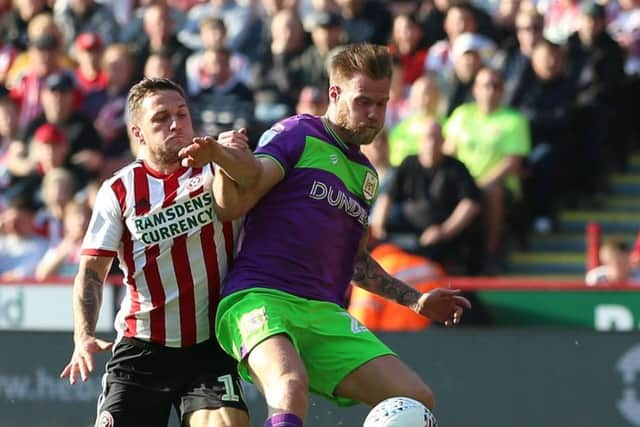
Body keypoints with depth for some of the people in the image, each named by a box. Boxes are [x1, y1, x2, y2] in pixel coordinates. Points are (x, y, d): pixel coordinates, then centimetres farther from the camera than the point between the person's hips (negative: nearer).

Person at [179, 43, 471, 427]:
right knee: (291, 385, -38)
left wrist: (415, 300, 34)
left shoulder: (367, 175, 25)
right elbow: (236, 202, -9)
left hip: (326, 315, 7)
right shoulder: (297, 135, 3)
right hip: (260, 298, -7)